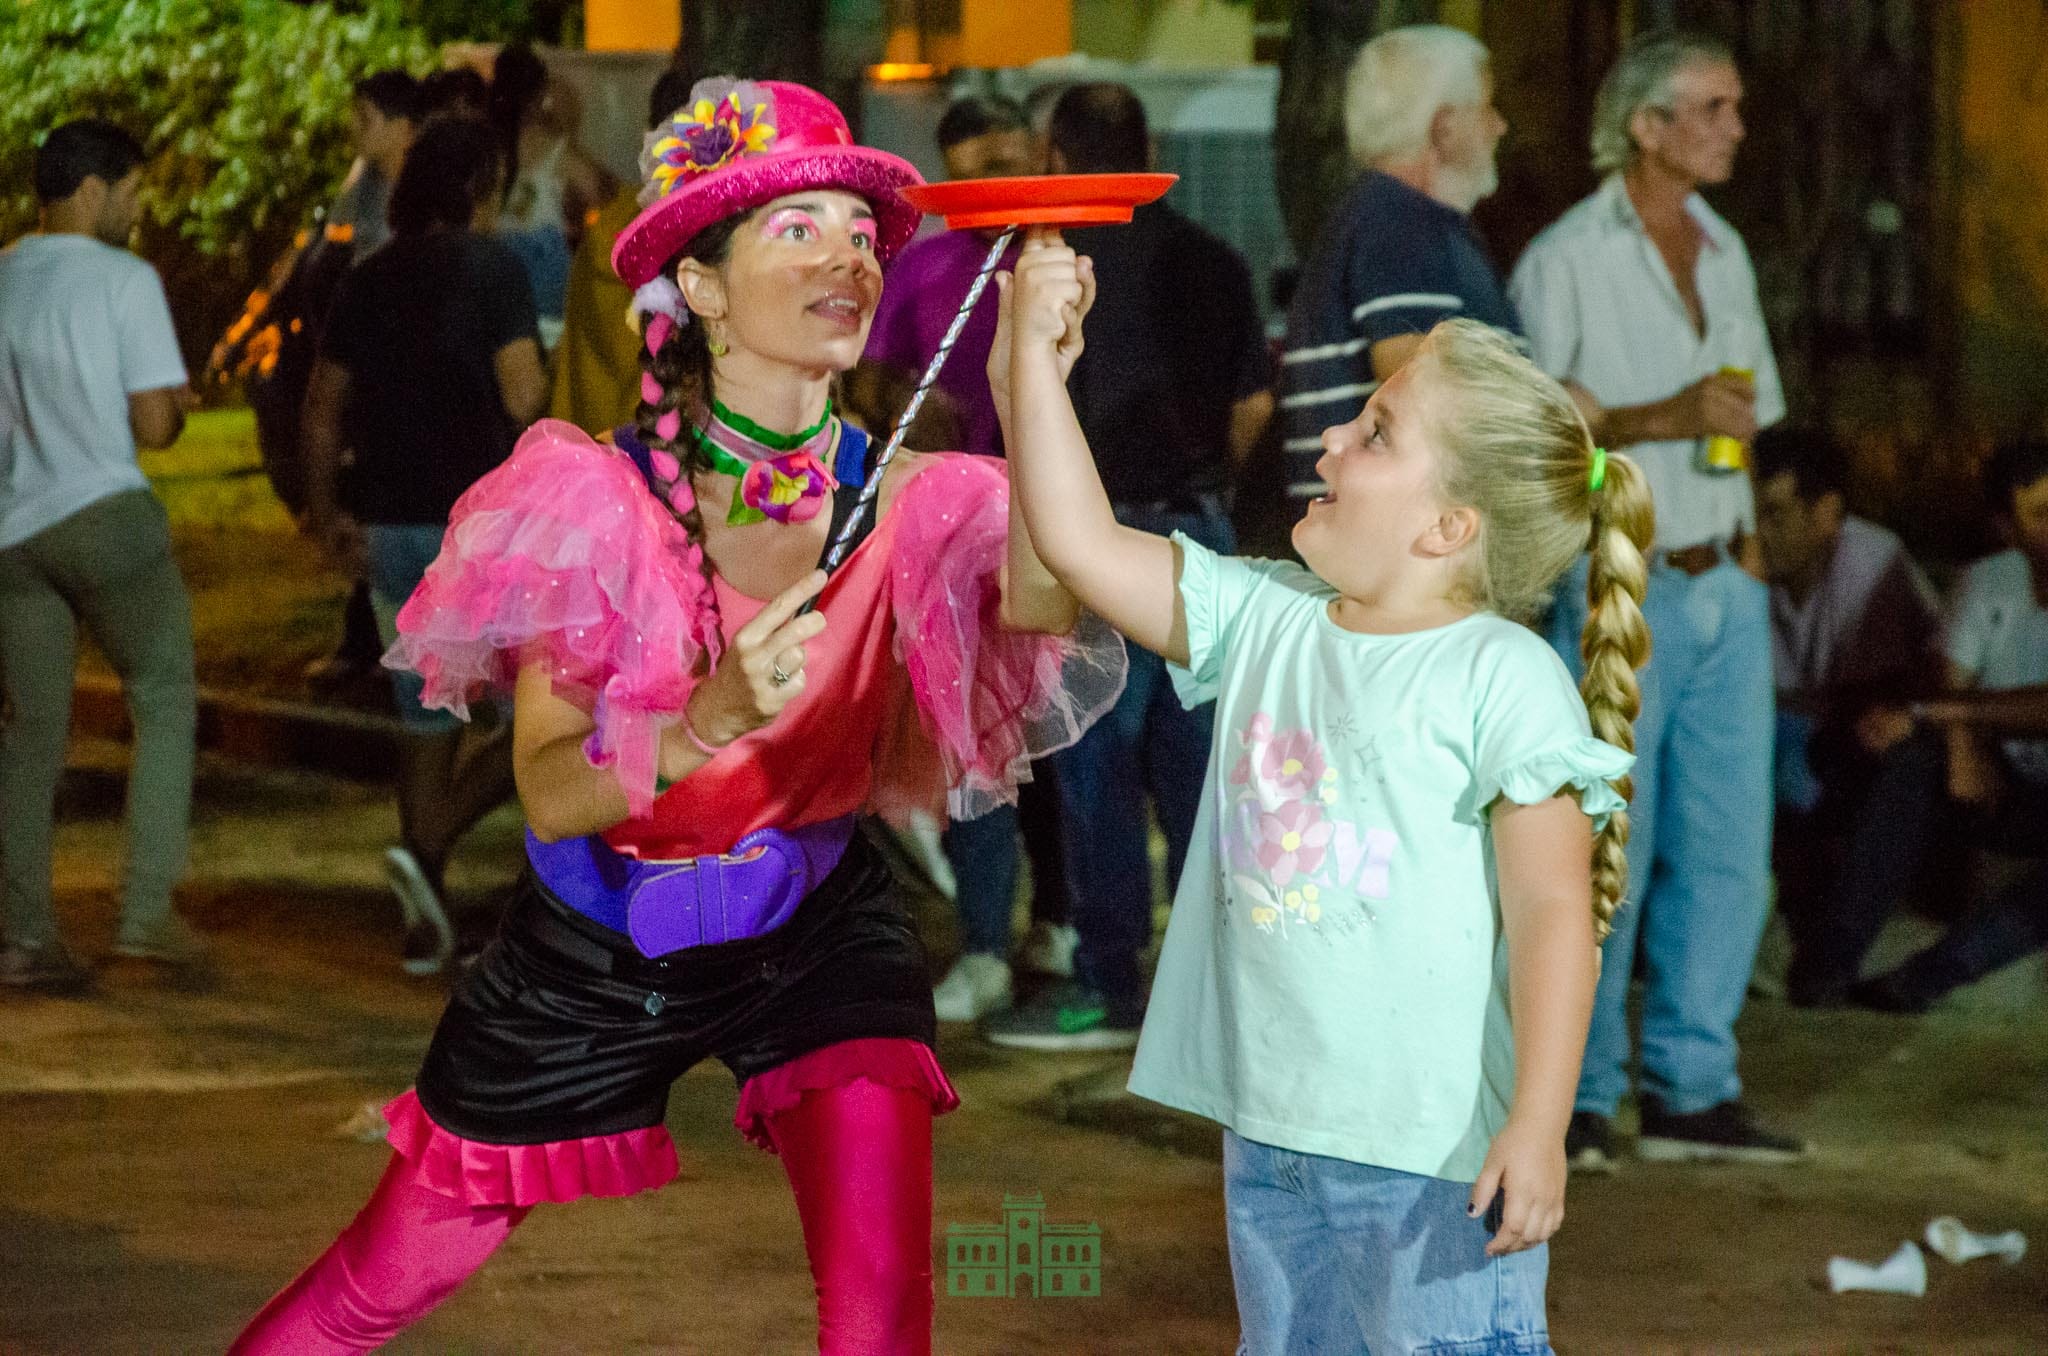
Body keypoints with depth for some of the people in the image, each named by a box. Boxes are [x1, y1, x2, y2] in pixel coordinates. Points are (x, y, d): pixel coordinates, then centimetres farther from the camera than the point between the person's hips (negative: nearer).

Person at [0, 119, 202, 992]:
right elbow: (154, 424, -10)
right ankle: (147, 911, -6)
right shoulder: (123, 281, -7)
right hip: (106, 513, -6)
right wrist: (179, 403, 10)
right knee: (163, 700, 5)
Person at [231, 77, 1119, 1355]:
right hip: (599, 949, 0)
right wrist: (704, 723, -41)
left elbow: (1039, 610, -39)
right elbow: (549, 795, -23)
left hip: (815, 931, 1)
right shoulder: (599, 496, -19)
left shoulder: (907, 501, -16)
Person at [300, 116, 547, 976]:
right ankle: (427, 846, -14)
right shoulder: (489, 268, -10)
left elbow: (322, 408, 12)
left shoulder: (367, 282, 9)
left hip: (391, 525, 6)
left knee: (425, 717, 15)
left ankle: (426, 925, 15)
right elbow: (523, 395, -18)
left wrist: (328, 507, 21)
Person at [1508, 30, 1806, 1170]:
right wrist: (1657, 419, -20)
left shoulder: (1725, 253, 14)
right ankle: (1575, 1097, 5)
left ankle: (1692, 1089, 13)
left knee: (1727, 850, 5)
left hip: (1723, 590, 7)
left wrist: (1747, 538, 13)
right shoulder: (1565, 261, -7)